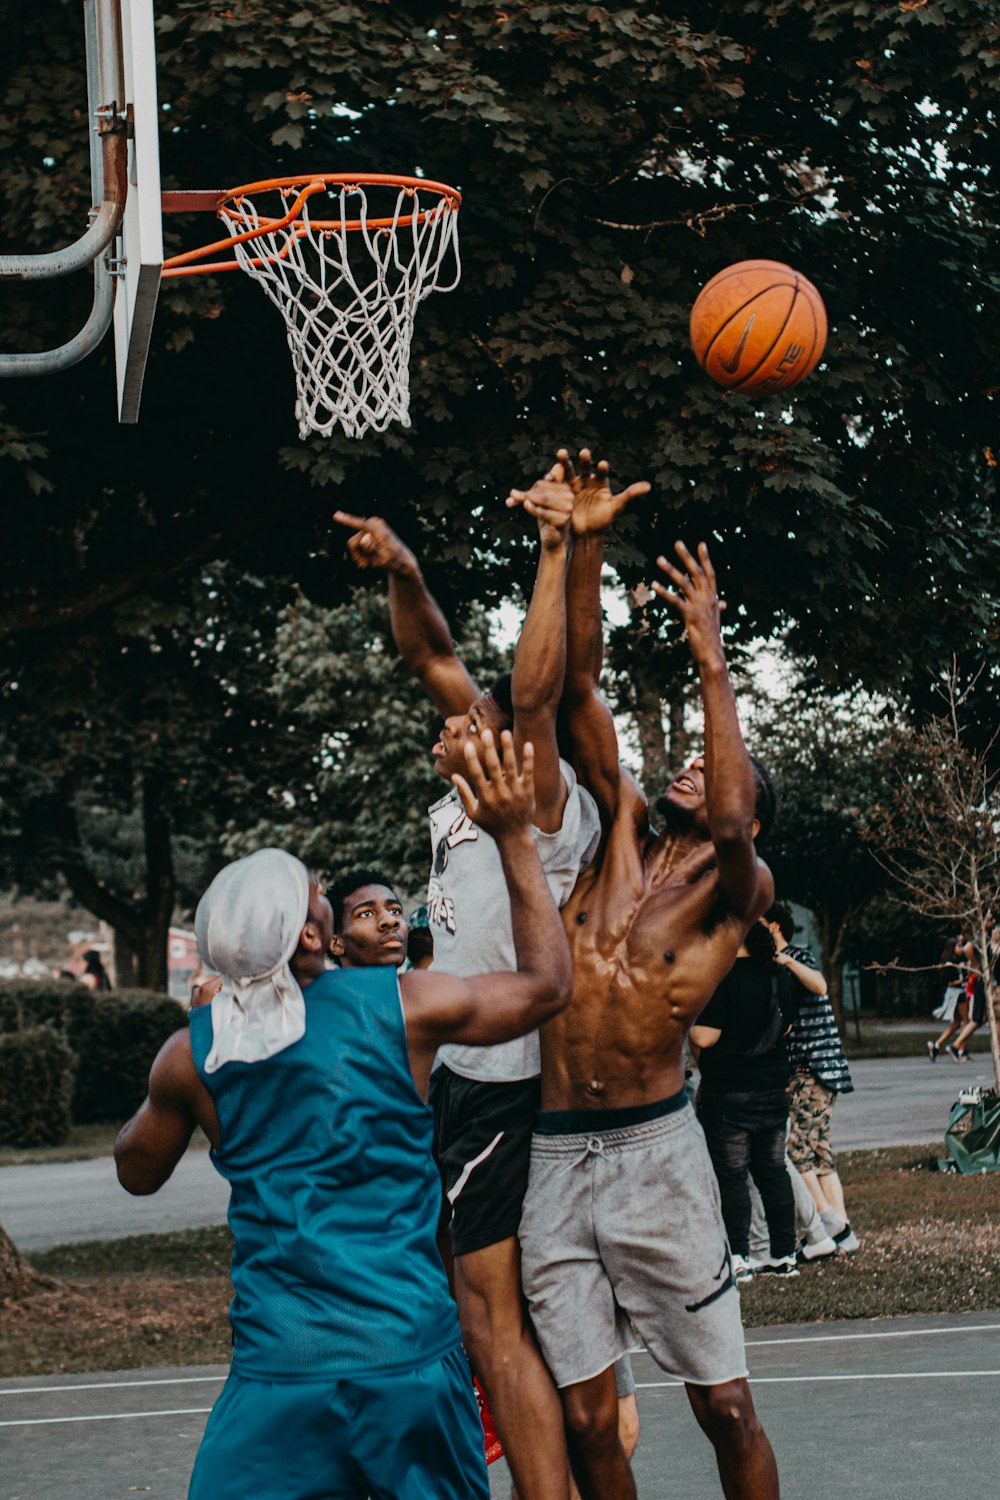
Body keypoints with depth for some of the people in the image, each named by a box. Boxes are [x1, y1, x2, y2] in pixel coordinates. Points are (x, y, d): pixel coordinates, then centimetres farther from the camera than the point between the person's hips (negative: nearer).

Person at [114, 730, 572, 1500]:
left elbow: (138, 1170, 19)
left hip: (275, 1372, 0)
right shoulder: (399, 1006, -6)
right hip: (410, 1357, 0)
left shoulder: (192, 1053, -1)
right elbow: (547, 983, 10)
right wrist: (514, 837, 12)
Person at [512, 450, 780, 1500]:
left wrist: (712, 664, -23)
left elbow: (727, 823, -24)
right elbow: (578, 689, 5)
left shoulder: (743, 887, 0)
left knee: (725, 1405, 2)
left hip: (650, 1149, -3)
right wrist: (584, 548, -5)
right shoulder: (622, 832, 12)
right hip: (549, 1155, 4)